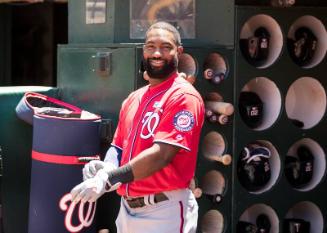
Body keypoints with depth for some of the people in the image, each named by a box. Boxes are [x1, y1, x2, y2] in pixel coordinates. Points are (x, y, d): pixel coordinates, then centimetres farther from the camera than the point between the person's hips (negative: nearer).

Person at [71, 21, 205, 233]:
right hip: (127, 208, 7)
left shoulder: (183, 96, -12)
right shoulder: (133, 99, 13)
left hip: (164, 212, -7)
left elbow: (161, 154, -22)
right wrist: (107, 167, -7)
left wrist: (108, 179, -26)